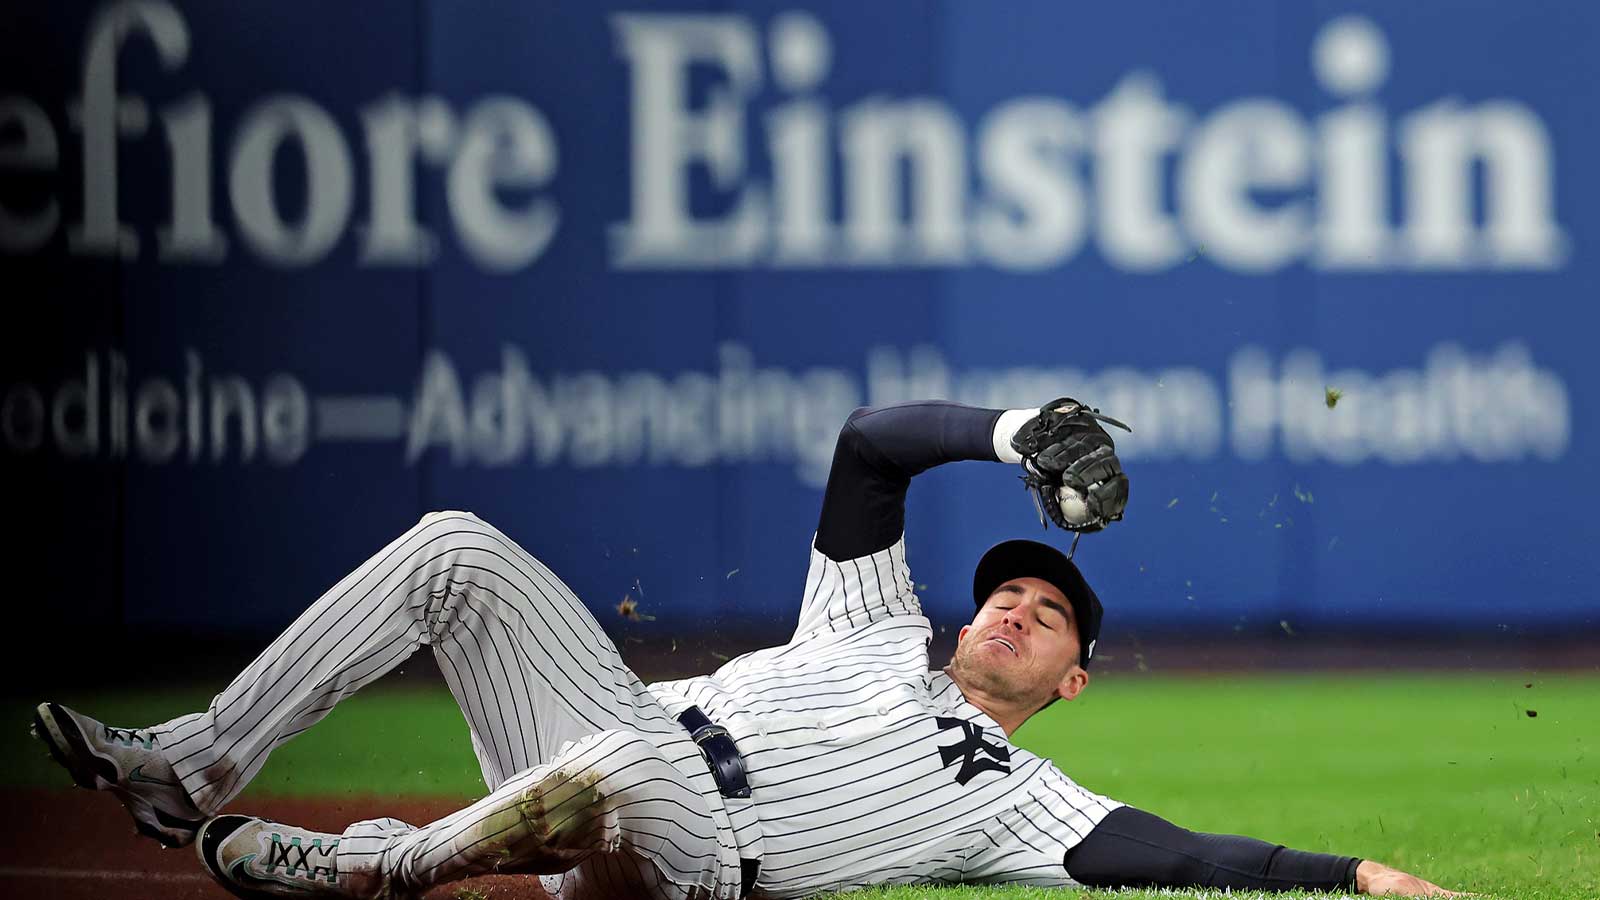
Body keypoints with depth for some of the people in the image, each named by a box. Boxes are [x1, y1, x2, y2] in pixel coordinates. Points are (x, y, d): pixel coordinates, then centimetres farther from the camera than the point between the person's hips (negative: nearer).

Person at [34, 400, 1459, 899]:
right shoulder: (879, 629, 27)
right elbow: (869, 443, 19)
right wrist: (1022, 432, 4)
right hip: (608, 718, 6)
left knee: (622, 770, -43)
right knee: (458, 550, -12)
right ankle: (196, 771, -13)